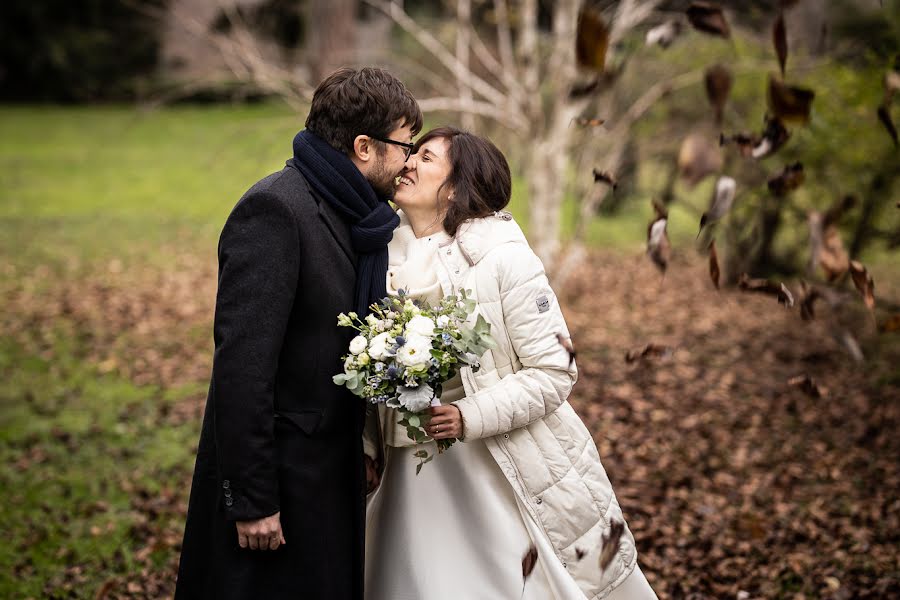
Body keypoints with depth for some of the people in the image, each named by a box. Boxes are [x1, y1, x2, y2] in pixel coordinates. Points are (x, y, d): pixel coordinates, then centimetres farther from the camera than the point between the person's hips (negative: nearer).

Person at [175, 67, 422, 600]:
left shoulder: (356, 216, 9)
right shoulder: (275, 210, -19)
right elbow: (242, 361, -23)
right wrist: (251, 499, -22)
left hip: (332, 472, 9)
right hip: (277, 475, -9)